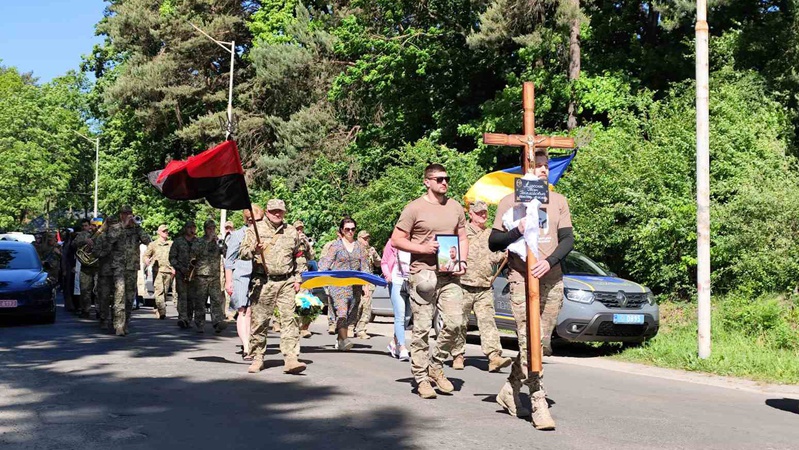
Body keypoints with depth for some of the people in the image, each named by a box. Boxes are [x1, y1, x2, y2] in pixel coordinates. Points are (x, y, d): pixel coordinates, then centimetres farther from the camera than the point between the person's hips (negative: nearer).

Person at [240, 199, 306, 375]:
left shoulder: (292, 232, 14)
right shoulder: (255, 229, 6)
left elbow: (298, 258, 22)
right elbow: (243, 252, 2)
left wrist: (297, 279, 15)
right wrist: (254, 250, -19)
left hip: (286, 282, 2)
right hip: (262, 282, -2)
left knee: (289, 319, -8)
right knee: (259, 321, 1)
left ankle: (290, 359, -11)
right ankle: (257, 358, 13)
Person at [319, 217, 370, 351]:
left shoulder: (359, 246, 14)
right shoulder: (336, 245, 3)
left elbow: (364, 266, 15)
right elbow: (325, 263, 1)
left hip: (355, 285, 5)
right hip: (338, 284, -5)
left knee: (350, 314, 7)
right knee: (341, 311, -20)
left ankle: (339, 340, 20)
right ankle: (344, 339, -26)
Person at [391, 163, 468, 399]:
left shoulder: (456, 207, 15)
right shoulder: (415, 208, -1)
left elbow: (462, 238, 21)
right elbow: (396, 240, -1)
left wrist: (462, 261, 4)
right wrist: (422, 248, -13)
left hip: (449, 275, 4)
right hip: (423, 275, -4)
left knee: (455, 321, -6)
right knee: (422, 328, -2)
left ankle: (436, 365, 15)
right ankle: (421, 378, 8)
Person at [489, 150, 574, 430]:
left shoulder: (558, 201, 11)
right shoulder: (509, 203, 4)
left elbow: (568, 240, 4)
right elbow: (494, 243, 4)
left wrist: (549, 262, -15)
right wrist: (518, 231, -14)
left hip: (552, 281, 4)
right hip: (521, 281, -3)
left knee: (538, 343, 7)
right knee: (529, 343, -10)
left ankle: (509, 391, 24)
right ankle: (539, 405, -10)